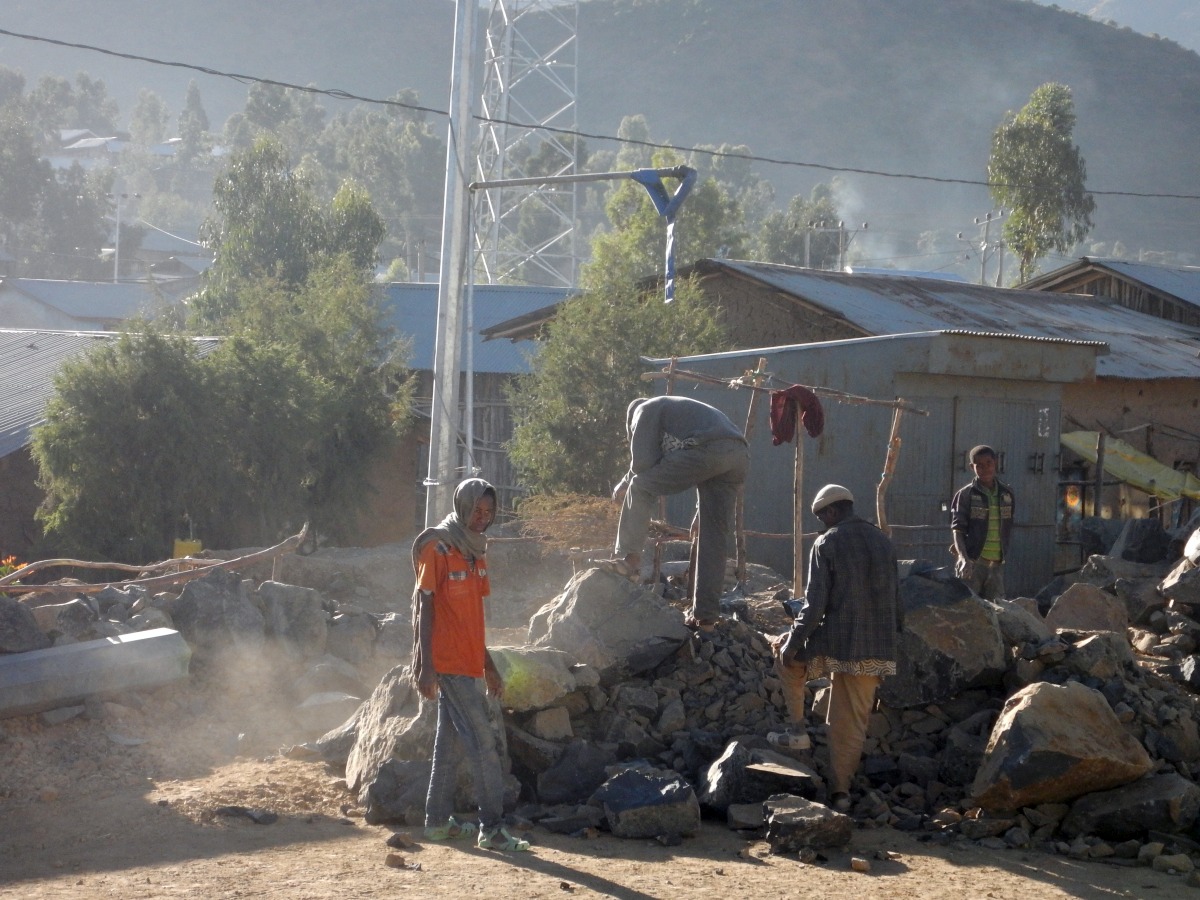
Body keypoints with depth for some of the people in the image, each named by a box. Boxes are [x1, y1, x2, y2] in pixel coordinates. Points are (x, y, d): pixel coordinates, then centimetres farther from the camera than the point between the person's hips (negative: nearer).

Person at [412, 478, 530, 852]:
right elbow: (424, 608, -13)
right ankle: (492, 828, -10)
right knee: (483, 742, -10)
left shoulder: (475, 550, 14)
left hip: (468, 663, 9)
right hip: (447, 663, -9)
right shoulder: (438, 547, -10)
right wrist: (426, 666, -18)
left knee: (450, 742, 13)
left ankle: (438, 821, 20)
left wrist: (488, 665, 22)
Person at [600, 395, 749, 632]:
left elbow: (643, 461, 6)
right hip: (740, 455, 8)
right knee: (714, 534, 9)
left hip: (708, 450, -8)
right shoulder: (677, 408, 43)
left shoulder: (645, 410, 18)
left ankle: (629, 559, 4)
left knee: (640, 487, 4)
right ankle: (706, 617, 8)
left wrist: (625, 485, 23)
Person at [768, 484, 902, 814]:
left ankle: (798, 729, 18)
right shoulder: (883, 542, 12)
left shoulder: (826, 544, -7)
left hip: (837, 642, -5)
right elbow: (895, 598, 15)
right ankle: (840, 790, 10)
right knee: (853, 720, 12)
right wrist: (891, 636, 25)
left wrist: (793, 643, -5)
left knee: (784, 651, 23)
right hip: (876, 648, 5)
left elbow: (815, 602, -12)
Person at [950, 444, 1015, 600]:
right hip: (972, 563, -4)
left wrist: (1004, 553, 14)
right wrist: (964, 557, -22)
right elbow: (957, 530, -8)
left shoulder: (1006, 493, 9)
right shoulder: (965, 494, -3)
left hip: (996, 564, 4)